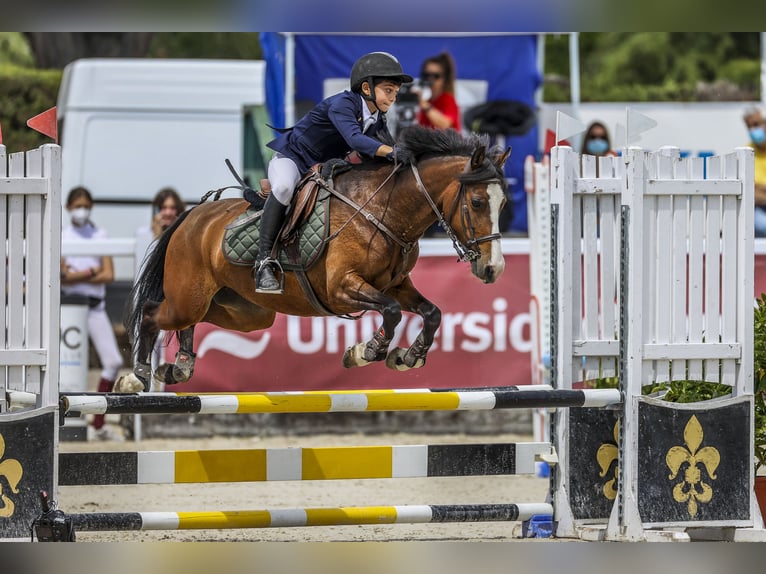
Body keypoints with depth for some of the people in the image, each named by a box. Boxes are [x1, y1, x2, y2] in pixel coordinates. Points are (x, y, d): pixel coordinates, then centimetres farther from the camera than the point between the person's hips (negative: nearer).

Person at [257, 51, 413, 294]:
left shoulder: (377, 119, -2)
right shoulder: (342, 104, -27)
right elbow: (354, 139, -44)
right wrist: (390, 152, -55)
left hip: (325, 167, 9)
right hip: (291, 157, -9)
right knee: (283, 187, -36)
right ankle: (264, 262, -34)